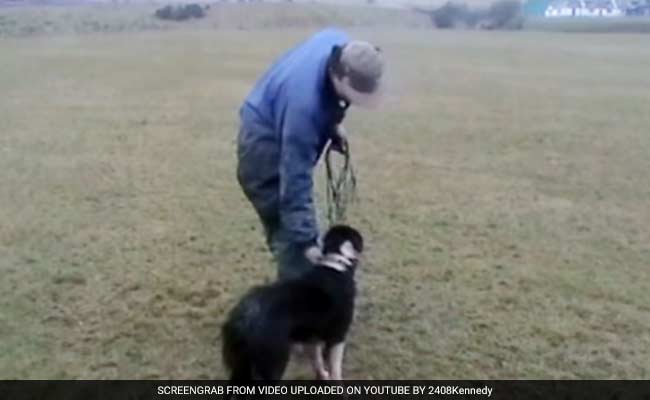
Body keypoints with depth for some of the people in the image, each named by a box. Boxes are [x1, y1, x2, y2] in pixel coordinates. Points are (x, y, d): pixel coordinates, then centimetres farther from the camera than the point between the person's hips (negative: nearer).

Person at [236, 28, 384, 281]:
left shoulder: (344, 47, -17)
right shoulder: (304, 101, -40)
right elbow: (296, 180, -36)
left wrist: (332, 122, 1)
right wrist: (306, 240, -34)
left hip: (280, 135, 9)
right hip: (264, 144, -9)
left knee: (290, 226, 19)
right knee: (293, 235, -11)